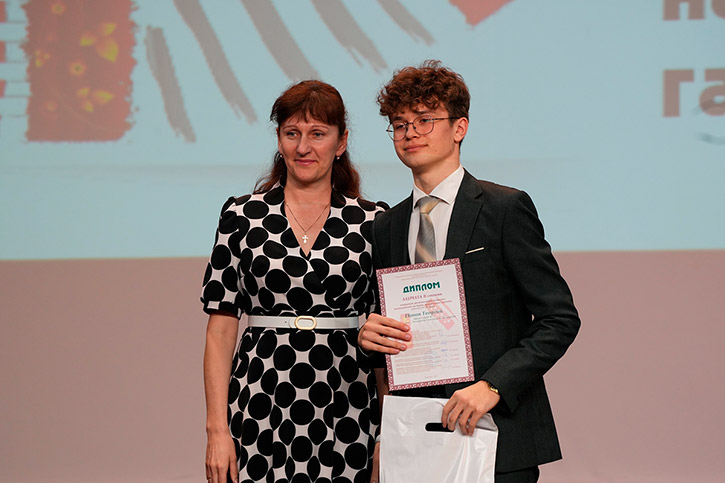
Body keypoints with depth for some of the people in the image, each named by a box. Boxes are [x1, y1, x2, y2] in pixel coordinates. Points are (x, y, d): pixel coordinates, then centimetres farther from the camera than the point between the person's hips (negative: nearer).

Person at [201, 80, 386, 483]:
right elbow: (221, 331, 3)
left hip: (346, 412, 0)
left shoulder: (373, 222, 5)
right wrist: (217, 430, -4)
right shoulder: (242, 217, 4)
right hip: (261, 412, 0)